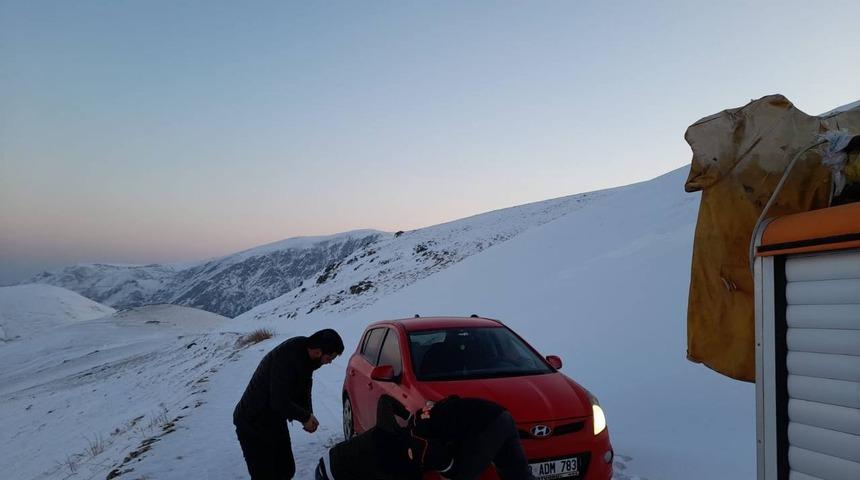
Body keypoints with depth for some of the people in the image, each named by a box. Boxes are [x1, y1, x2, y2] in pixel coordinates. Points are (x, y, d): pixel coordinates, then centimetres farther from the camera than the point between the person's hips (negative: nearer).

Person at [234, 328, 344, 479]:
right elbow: (279, 402, -31)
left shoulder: (304, 355, -4)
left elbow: (302, 389, 9)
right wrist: (305, 417, -16)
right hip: (253, 425, -9)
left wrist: (307, 414, -7)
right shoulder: (285, 358, -32)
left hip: (276, 421, 9)